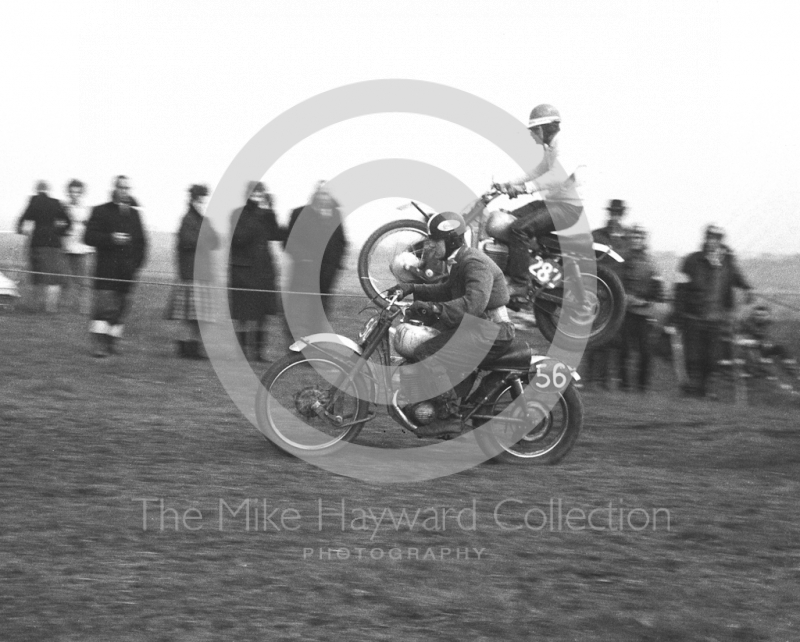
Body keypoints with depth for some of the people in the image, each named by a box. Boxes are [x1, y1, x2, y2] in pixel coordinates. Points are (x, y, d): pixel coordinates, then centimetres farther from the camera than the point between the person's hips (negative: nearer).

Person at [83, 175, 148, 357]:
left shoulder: (134, 214, 17)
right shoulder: (101, 211, 3)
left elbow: (141, 242, 22)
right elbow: (89, 237, -5)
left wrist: (137, 262, 8)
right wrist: (110, 239, -17)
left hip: (127, 272, 5)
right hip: (106, 272, -5)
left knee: (121, 310, 4)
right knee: (104, 308, -13)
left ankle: (111, 343, 10)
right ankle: (100, 344, -16)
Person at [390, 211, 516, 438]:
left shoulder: (475, 264, -18)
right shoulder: (461, 262, 16)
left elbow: (474, 303, -33)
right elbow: (445, 291, 29)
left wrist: (433, 308, -37)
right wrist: (411, 288, 15)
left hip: (492, 332, -11)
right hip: (479, 328, 11)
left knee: (427, 353, -21)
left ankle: (449, 416, -25)